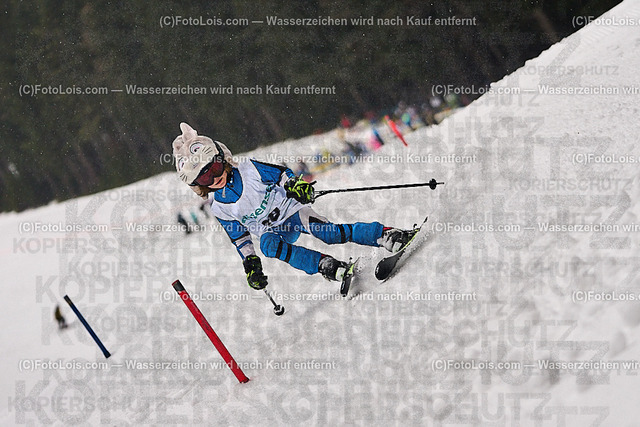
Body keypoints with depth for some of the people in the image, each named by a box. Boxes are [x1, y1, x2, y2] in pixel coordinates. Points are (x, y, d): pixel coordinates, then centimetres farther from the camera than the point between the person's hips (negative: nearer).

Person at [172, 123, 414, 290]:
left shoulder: (249, 169, -7)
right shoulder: (218, 207, 1)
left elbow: (282, 173, 0)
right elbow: (239, 237, 10)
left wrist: (294, 184, -21)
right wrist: (250, 264, 4)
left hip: (290, 210, -2)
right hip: (269, 231, 2)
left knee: (327, 232, -29)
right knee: (269, 245, -35)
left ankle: (386, 235, -30)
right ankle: (327, 266, -42)